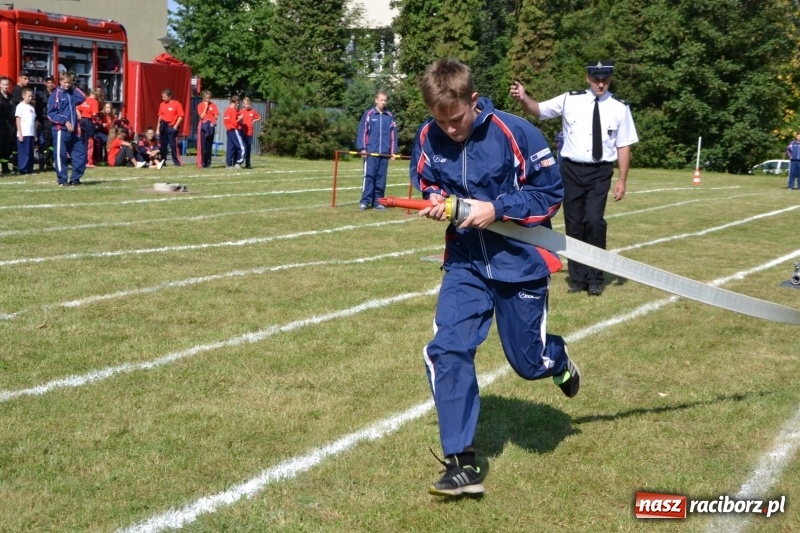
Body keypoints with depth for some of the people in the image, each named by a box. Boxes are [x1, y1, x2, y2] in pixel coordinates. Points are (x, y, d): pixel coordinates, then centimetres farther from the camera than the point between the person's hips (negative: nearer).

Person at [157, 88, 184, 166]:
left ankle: (176, 162, -3)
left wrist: (176, 126, -13)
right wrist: (158, 128, 12)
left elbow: (181, 116, -7)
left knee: (173, 145, -8)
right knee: (163, 145, 8)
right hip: (163, 127, 5)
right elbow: (160, 116, 15)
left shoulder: (176, 104, -6)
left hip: (171, 127, -5)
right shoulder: (162, 104, 10)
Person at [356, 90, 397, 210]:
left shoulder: (390, 116, 9)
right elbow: (362, 131, -1)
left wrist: (393, 151, 4)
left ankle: (378, 201, 10)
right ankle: (365, 201, -6)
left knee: (381, 178, 5)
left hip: (384, 153, 3)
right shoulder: (369, 114, 1)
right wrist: (362, 148, -8)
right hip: (371, 152, -3)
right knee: (369, 176, -7)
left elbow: (393, 134, 9)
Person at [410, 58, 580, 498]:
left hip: (519, 261, -3)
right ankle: (462, 463, -6)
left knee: (529, 362, 8)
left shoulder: (515, 133, -18)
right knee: (447, 351, -15)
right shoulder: (428, 138, -7)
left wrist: (497, 209, -23)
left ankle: (557, 358, 49)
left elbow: (550, 191, -12)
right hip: (465, 262, 3)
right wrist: (435, 200, -11)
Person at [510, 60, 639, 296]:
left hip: (600, 173, -1)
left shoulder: (619, 108, 1)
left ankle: (595, 279, 4)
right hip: (571, 170, 1)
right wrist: (524, 98, -24)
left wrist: (622, 180, -4)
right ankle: (578, 278, 24)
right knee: (574, 224, 9)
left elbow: (624, 146, 2)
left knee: (594, 220, -14)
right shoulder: (570, 100, 1)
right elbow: (539, 110, -3)